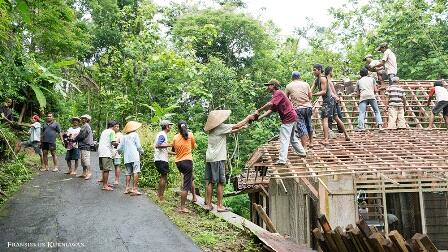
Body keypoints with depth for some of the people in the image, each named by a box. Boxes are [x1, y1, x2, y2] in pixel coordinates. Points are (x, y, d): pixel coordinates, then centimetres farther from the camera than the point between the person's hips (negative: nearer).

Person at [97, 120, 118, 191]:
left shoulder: (104, 131, 22)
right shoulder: (112, 132, -3)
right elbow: (113, 142, -14)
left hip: (101, 153, 9)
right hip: (107, 153, -9)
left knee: (104, 169, 15)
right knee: (106, 169, -8)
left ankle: (105, 184, 21)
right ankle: (105, 186, -9)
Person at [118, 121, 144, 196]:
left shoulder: (124, 137, 14)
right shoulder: (135, 134, 1)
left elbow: (119, 149, 13)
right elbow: (138, 146, -3)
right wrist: (141, 152, 15)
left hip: (127, 158, 6)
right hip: (134, 156, -6)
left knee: (128, 172, 11)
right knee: (136, 172, -10)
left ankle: (127, 188, 8)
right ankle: (134, 189, -17)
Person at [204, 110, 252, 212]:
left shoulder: (212, 129, 13)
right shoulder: (221, 127, -10)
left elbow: (231, 131, 22)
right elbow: (237, 125, -4)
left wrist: (241, 128, 23)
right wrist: (248, 118, 8)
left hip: (209, 158, 8)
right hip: (218, 159, -8)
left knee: (209, 181, 9)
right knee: (220, 182, -2)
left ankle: (208, 204, 12)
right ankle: (220, 206, 2)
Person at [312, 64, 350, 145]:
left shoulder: (323, 79, -15)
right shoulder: (317, 80, 12)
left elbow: (323, 91, -22)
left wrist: (313, 95, -27)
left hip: (328, 100, -10)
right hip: (330, 100, 10)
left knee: (324, 119, -15)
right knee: (336, 118, 18)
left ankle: (326, 140, -22)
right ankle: (346, 135, 28)